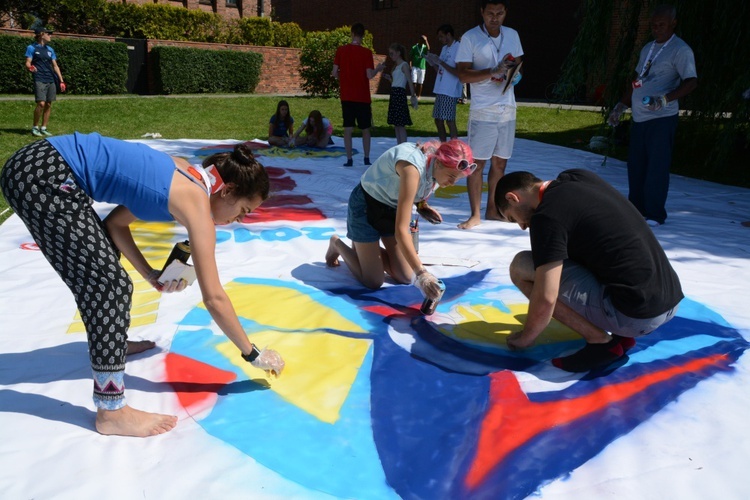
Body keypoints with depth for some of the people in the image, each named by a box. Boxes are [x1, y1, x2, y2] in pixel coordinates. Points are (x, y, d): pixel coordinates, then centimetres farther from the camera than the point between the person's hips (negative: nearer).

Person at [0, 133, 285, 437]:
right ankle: (111, 412, -1)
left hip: (42, 162, 10)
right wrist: (253, 355, -2)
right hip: (42, 177, -10)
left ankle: (110, 342, 48)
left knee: (98, 266, 26)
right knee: (109, 283, -9)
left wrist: (151, 275, 7)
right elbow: (214, 298, -11)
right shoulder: (197, 204, -12)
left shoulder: (186, 177, 11)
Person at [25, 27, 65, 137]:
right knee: (41, 103, -15)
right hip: (39, 80, -5)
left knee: (48, 105, 3)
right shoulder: (32, 48, 0)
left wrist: (61, 81, 8)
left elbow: (55, 66, 15)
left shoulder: (50, 49, 15)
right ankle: (35, 127, -1)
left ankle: (43, 128, 13)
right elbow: (27, 63, -4)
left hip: (51, 81, 6)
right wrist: (30, 67, -28)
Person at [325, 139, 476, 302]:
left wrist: (422, 205, -9)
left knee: (406, 277, 1)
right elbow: (401, 230, -42)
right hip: (367, 204, -7)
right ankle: (337, 244, 17)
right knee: (373, 282, -7)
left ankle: (364, 247, 23)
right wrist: (421, 272, -45)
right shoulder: (413, 168, -39)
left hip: (394, 206, 7)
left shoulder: (438, 168, -15)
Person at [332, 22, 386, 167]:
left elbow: (335, 73, -1)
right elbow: (369, 75, -11)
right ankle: (367, 158, 12)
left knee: (348, 128, 3)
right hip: (363, 97, -1)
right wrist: (378, 69, 9)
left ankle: (349, 159, 0)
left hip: (346, 96, 1)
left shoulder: (340, 50, -1)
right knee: (365, 129, 11)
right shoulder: (366, 52, -7)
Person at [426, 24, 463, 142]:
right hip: (440, 90, 9)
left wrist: (441, 62, -17)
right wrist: (433, 63, 2)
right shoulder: (444, 48, 17)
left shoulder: (459, 47, -9)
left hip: (451, 92, -9)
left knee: (450, 121, -8)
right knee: (438, 120, 11)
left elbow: (458, 72, -17)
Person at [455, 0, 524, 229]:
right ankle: (475, 214, 2)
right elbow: (463, 75, -11)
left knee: (500, 162, 9)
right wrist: (493, 71, -23)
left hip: (508, 108, 5)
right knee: (477, 162, -4)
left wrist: (513, 71, -3)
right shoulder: (470, 38, -5)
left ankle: (492, 209, 19)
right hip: (483, 110, -5)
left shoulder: (513, 35, 10)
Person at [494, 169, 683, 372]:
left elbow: (545, 299, -18)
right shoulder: (579, 176, 11)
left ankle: (600, 340, -3)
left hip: (635, 313, -9)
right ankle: (622, 334, 14)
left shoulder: (547, 215, -13)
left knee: (521, 266, -5)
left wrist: (525, 337, 1)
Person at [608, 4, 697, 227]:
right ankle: (636, 209, 22)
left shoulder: (680, 50, -7)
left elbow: (691, 82, -17)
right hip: (639, 117, 8)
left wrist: (665, 99, -30)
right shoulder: (647, 48, 19)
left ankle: (654, 215, 1)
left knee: (657, 167, -6)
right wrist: (621, 106, 22)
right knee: (635, 165, 11)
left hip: (662, 119, -8)